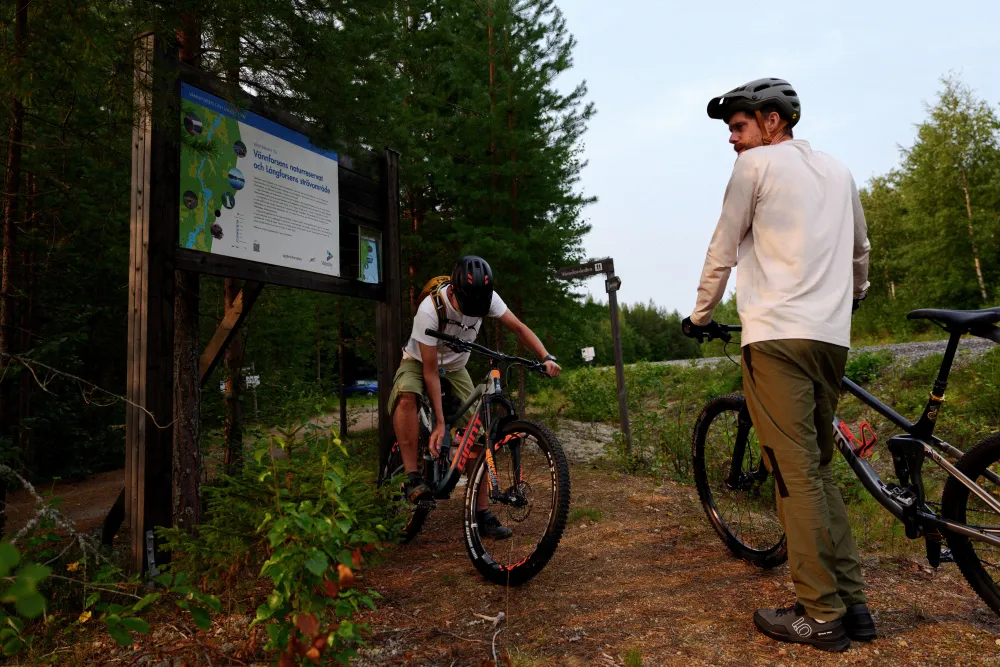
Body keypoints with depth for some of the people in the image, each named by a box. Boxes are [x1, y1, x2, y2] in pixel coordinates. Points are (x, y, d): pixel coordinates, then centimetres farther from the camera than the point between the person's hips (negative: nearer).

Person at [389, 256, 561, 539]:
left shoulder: (486, 297, -23)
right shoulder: (430, 310, -34)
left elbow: (518, 327, -13)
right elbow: (430, 370, -31)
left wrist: (546, 357, -30)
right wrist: (439, 423, -33)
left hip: (455, 369, 4)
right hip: (419, 363, -3)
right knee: (406, 396, -39)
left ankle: (482, 512, -4)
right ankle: (413, 478, -29)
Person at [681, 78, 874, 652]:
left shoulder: (756, 164, 2)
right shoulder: (838, 170, 22)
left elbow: (722, 253, 2)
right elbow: (861, 250, 31)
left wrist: (701, 317, 14)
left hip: (777, 335, -7)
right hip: (833, 336, 7)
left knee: (796, 474, -5)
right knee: (819, 469, 14)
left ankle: (822, 615, 1)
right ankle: (854, 603, 15)